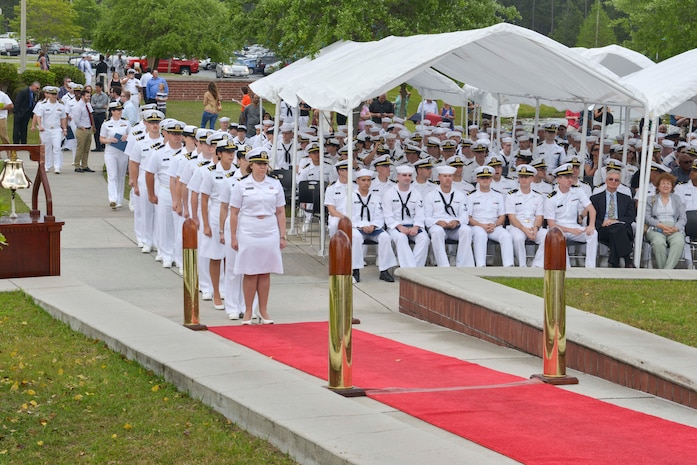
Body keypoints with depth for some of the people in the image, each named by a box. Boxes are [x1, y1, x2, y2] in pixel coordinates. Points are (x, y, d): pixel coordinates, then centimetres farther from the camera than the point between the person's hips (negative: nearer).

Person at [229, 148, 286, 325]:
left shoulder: (275, 185, 7)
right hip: (248, 235, -2)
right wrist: (233, 237, -2)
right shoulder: (241, 186, 0)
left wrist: (282, 236, 6)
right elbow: (234, 213, 1)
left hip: (270, 234, 2)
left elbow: (280, 212, 10)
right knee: (250, 273, 1)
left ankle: (263, 311, 14)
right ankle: (248, 311, 10)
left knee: (265, 273, 6)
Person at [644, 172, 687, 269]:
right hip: (656, 229, -1)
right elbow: (647, 217, 6)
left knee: (679, 242, -35)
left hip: (675, 229, 1)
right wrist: (661, 225, -11)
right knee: (659, 242, -37)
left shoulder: (677, 199, 22)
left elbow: (683, 218, 12)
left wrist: (675, 228, -9)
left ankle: (667, 270, -41)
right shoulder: (651, 199, 18)